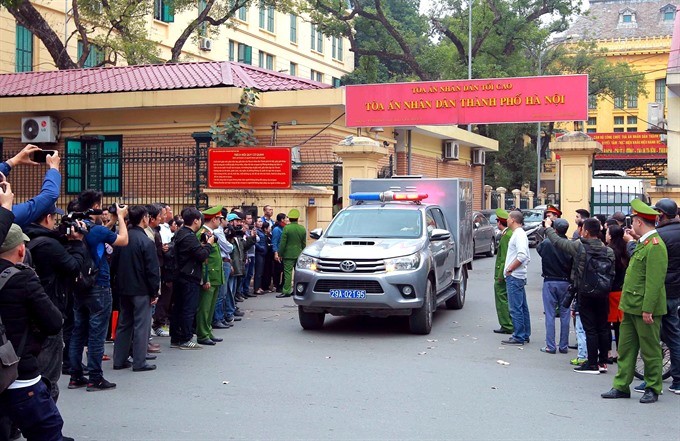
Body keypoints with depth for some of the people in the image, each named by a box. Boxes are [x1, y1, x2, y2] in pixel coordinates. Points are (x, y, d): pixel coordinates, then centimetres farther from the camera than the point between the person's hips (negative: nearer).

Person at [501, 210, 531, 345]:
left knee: (516, 308, -8)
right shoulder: (519, 234, 18)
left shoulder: (519, 234, -14)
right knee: (522, 307, 14)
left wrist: (509, 269, -17)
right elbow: (526, 257, 21)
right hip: (519, 276, 11)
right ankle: (525, 335, 20)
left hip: (514, 277, -11)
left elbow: (522, 256, -25)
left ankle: (518, 337, -6)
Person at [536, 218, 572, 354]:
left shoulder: (546, 244, -11)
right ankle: (564, 346, 14)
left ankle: (550, 346, 3)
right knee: (564, 315, 9)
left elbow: (538, 248, 11)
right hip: (565, 282, 1)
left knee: (550, 315, 3)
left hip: (549, 282, -1)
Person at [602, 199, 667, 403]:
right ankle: (621, 386, 18)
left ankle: (653, 389, 16)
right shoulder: (642, 244, 15)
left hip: (645, 309, -9)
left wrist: (648, 309, -23)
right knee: (626, 348, 12)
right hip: (631, 307, 10)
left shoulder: (655, 245, -17)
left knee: (650, 351, 4)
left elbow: (655, 281, -22)